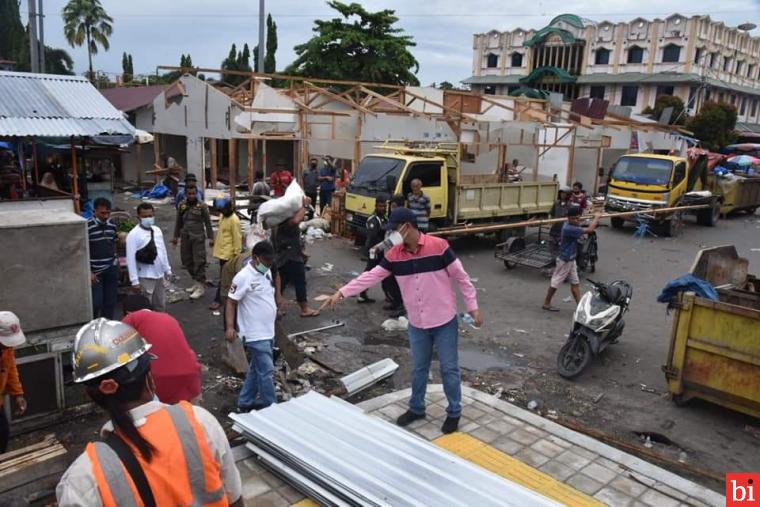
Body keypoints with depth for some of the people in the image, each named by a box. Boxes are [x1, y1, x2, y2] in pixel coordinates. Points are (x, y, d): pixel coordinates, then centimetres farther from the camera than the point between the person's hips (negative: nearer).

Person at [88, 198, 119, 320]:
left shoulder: (112, 225, 4)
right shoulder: (87, 227, -13)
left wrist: (115, 263, 14)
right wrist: (89, 272, -15)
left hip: (111, 270, 5)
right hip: (95, 271, -5)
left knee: (110, 302, 9)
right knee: (96, 303, -3)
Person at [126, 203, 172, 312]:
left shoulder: (157, 230, 6)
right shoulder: (134, 234, -14)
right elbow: (131, 259, -16)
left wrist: (167, 270, 14)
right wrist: (134, 281, -18)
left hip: (159, 275, 7)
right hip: (145, 278, -6)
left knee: (161, 306, 19)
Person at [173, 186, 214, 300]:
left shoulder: (202, 205, -5)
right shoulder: (182, 205, 6)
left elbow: (208, 222, -2)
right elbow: (178, 222, 15)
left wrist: (210, 237, -3)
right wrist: (176, 236, 18)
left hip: (198, 238, -5)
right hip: (185, 237, 5)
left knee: (199, 261, -6)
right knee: (187, 260, 10)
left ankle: (201, 286, 1)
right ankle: (196, 281, 25)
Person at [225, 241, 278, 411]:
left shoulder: (266, 272, 7)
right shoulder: (243, 277, -18)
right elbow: (231, 302, -15)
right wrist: (230, 327, -23)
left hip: (269, 331, 9)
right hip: (256, 334, -9)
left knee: (256, 369, 17)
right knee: (267, 371, -4)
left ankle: (245, 403, 30)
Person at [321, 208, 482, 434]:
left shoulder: (438, 246, -16)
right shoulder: (394, 255, -3)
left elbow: (461, 277, -9)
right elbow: (371, 276, -3)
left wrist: (473, 307, -8)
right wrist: (341, 293, -10)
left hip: (445, 322, -4)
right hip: (417, 324, 4)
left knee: (449, 368, 10)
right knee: (418, 368, 18)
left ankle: (454, 412, 28)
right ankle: (416, 408, 38)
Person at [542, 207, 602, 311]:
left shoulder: (570, 225, 1)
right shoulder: (569, 228, -28)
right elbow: (590, 230, -25)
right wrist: (596, 217, -12)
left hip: (571, 259, 10)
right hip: (565, 260, -10)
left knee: (575, 282, 12)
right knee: (556, 282, 3)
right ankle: (546, 303, 16)